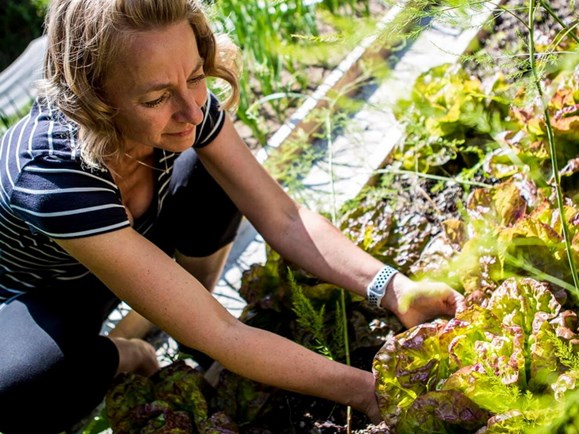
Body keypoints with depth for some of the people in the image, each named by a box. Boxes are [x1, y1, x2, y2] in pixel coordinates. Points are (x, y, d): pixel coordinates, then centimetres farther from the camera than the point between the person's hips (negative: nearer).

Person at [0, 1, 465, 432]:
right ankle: (111, 355, -2)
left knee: (216, 183, -19)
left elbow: (283, 218, -21)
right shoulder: (51, 174, -43)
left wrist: (395, 289, -36)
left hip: (121, 251, 5)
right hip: (39, 296, -5)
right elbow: (218, 335, -41)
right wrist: (364, 390, -39)